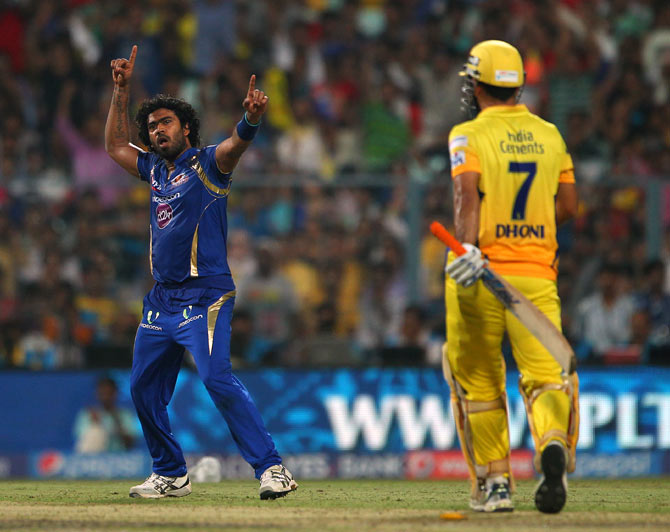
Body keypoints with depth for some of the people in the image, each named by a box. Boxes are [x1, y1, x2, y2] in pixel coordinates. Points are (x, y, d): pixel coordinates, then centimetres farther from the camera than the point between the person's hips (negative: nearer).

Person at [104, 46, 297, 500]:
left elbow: (236, 145, -23)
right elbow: (115, 146, 31)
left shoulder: (207, 164, -3)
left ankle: (272, 467, -24)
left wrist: (251, 120, -45)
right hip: (162, 300, 8)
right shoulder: (156, 169, 18)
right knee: (144, 388, 11)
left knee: (217, 378, -23)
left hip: (204, 296, -8)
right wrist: (122, 91, 23)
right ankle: (171, 475, 25)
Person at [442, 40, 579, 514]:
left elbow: (468, 193, -19)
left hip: (479, 277, -2)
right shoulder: (549, 134, 12)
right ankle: (553, 444, -36)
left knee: (478, 382, 13)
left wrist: (469, 246, -31)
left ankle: (495, 483, 16)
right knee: (546, 373, -6)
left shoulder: (469, 136, -2)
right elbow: (568, 205, 15)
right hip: (537, 274, 2)